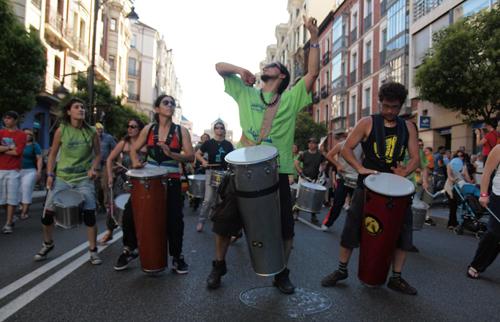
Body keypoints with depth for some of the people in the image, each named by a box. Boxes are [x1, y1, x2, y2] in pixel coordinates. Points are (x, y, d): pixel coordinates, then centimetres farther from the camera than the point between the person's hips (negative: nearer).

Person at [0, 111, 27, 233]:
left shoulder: (21, 135, -1)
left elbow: (18, 152, -11)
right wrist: (10, 147, -7)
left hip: (14, 171, -4)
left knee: (11, 198, -3)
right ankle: (10, 217, 28)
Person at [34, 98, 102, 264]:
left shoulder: (91, 132, -3)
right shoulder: (61, 130, -4)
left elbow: (98, 154, 6)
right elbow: (53, 154, 6)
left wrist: (93, 168, -11)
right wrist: (50, 174, -2)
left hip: (84, 179, -1)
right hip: (61, 177, 1)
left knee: (89, 214, -7)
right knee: (48, 212, 3)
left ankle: (93, 250, 8)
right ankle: (47, 244, 31)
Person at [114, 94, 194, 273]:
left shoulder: (181, 131, -2)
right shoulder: (149, 129, 4)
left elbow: (191, 157, -8)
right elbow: (134, 149, 12)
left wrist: (171, 154, -24)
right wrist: (136, 162, -9)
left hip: (171, 181, -2)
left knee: (174, 218, -2)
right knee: (130, 212, -1)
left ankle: (177, 257, 17)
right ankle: (129, 250, 23)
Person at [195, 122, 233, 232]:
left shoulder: (228, 144, 8)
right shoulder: (209, 143, 1)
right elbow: (197, 154, 4)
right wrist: (203, 161, -13)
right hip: (211, 172, -3)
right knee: (208, 199, -8)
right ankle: (201, 221, 8)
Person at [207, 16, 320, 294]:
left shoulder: (291, 99, 7)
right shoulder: (246, 93, 11)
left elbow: (314, 72, -2)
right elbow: (219, 67, 13)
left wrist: (314, 37, -8)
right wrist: (240, 70, -5)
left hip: (277, 172, -1)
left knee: (285, 228, 7)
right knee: (225, 221, 9)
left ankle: (282, 274, 28)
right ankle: (219, 266, 31)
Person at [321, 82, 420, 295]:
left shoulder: (407, 128, 6)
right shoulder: (367, 123, -3)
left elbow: (415, 158, 3)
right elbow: (346, 149, -6)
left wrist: (404, 172, -18)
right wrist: (360, 168, -21)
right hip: (367, 185, -3)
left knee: (403, 230, 3)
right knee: (352, 227, 2)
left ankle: (396, 278, 19)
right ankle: (341, 270, 19)